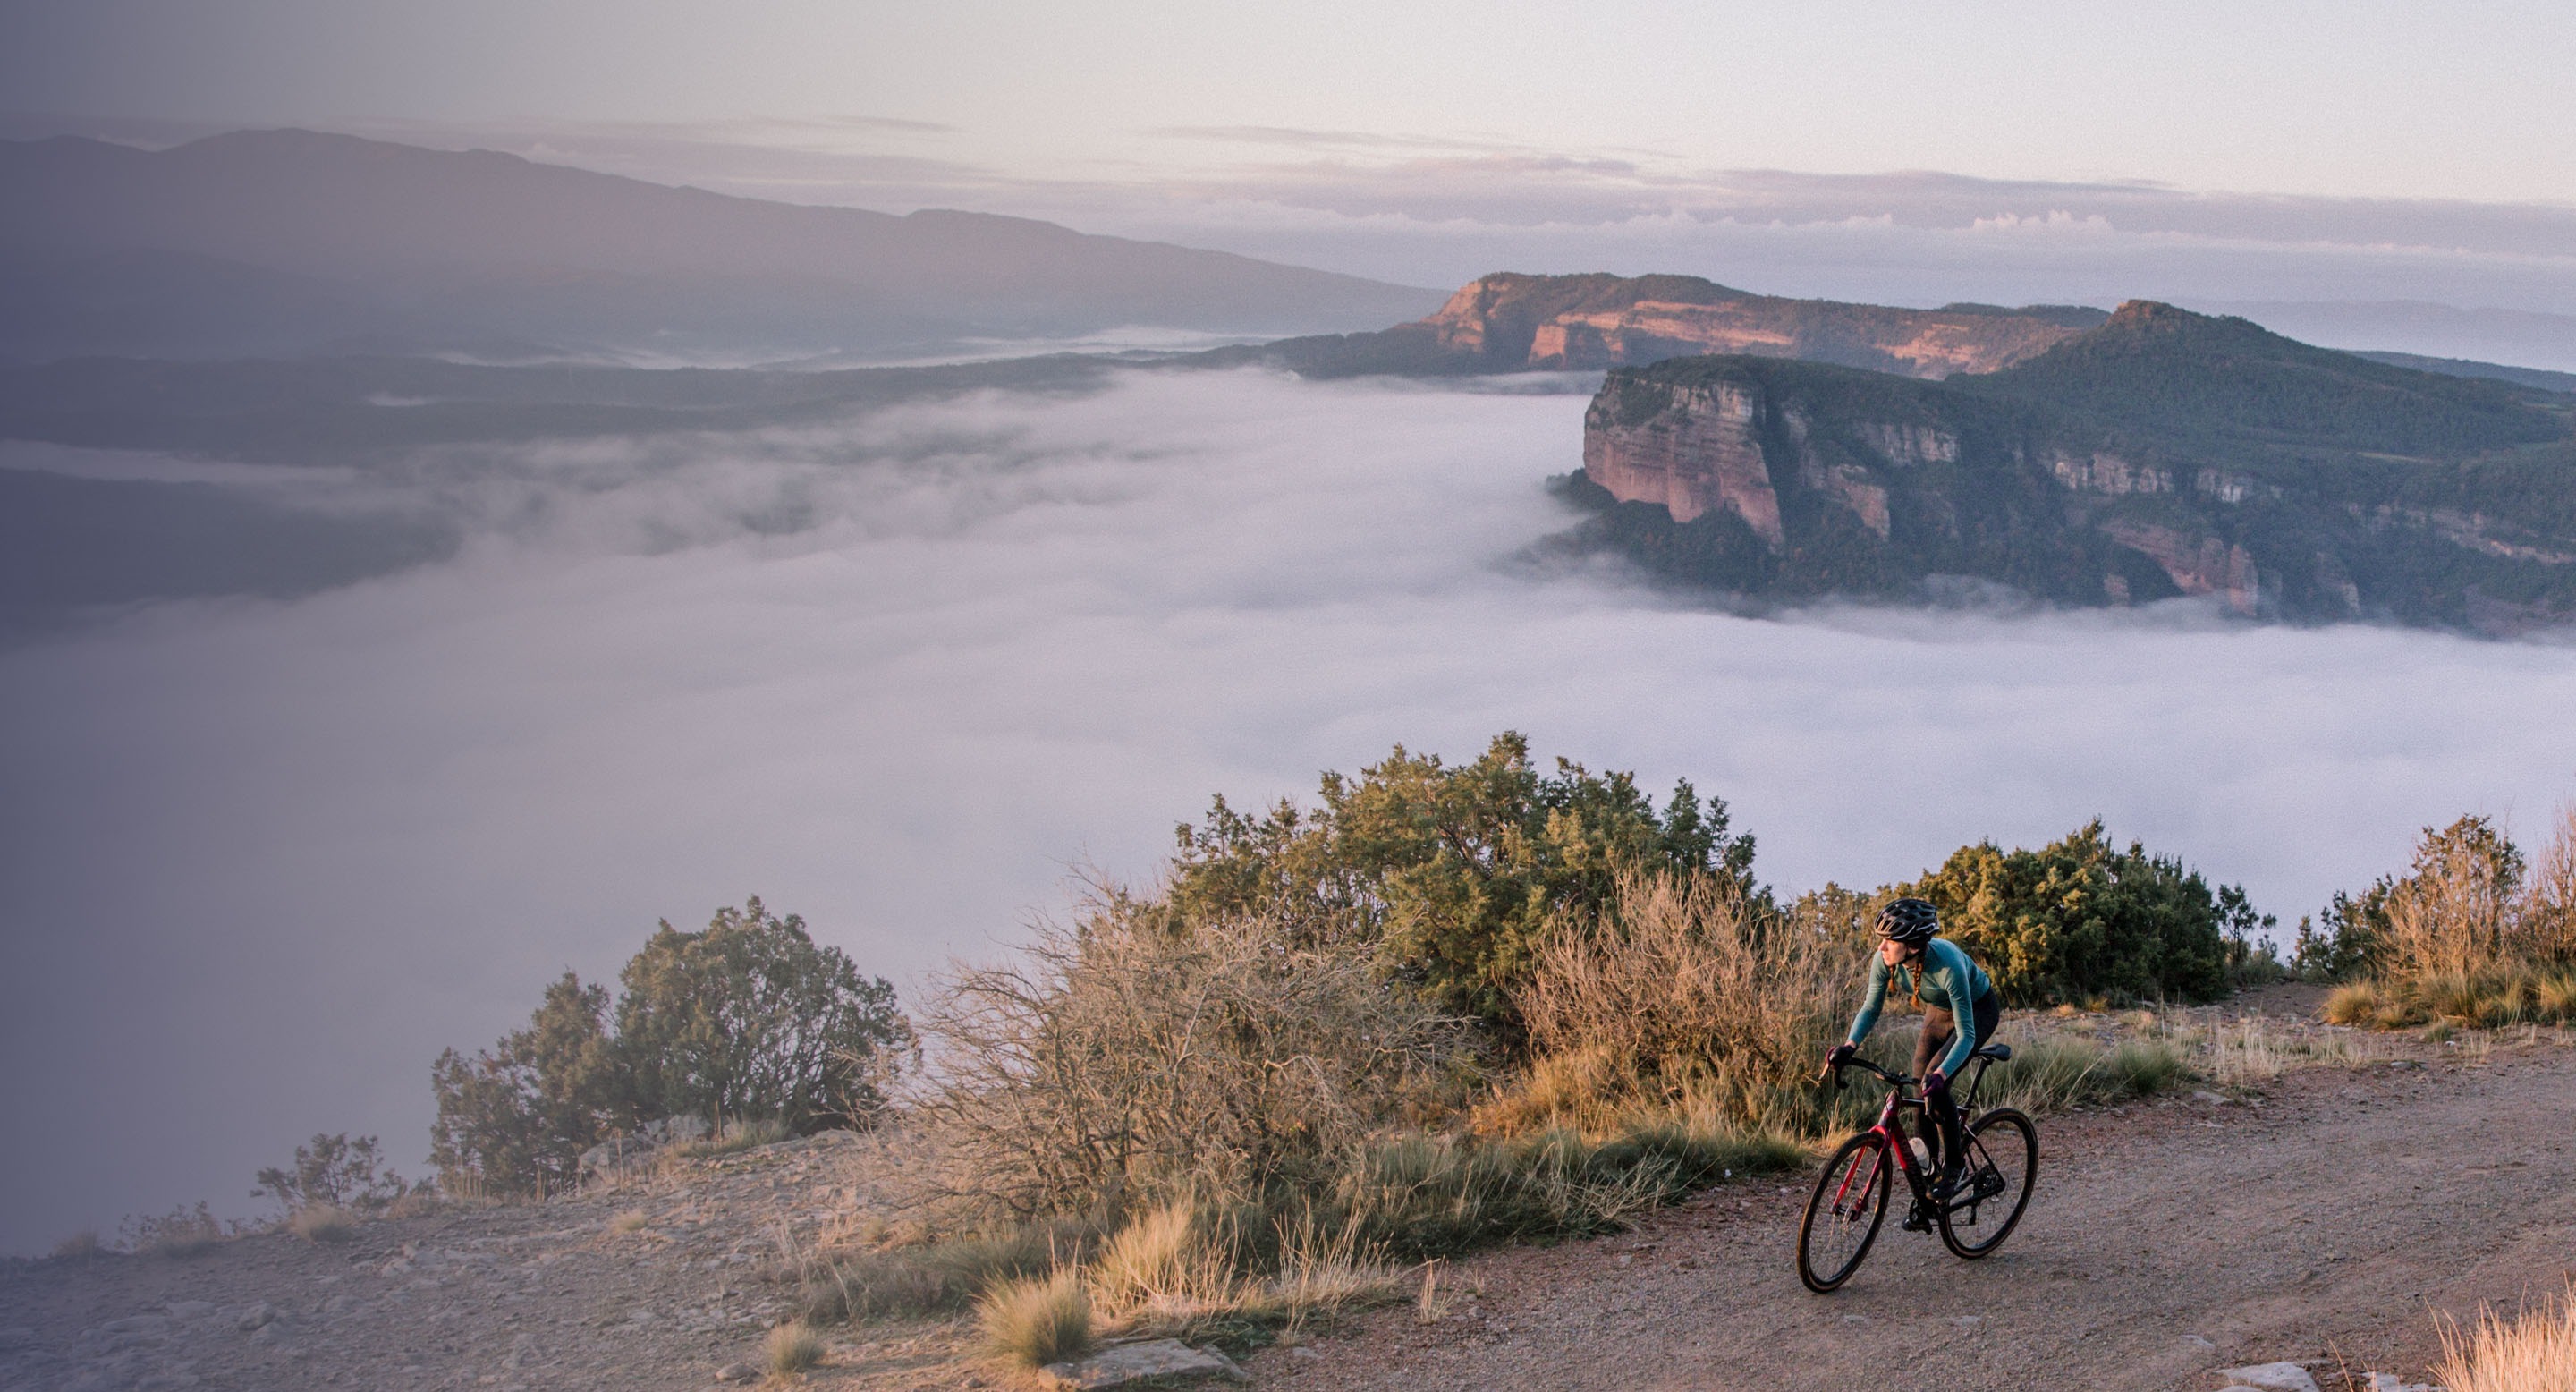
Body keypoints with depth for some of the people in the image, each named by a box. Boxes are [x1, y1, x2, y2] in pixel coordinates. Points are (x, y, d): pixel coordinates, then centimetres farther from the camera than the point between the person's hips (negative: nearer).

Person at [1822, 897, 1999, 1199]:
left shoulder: (1948, 965, -41)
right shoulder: (1886, 960, -26)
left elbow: (1966, 1034, -38)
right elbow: (1871, 1007, -12)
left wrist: (1940, 1074, -52)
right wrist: (1849, 1045, -29)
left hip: (1978, 1011, -6)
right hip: (1939, 1012, 6)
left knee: (1934, 1085, -23)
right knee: (1921, 1088, 0)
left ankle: (1954, 1163, -4)